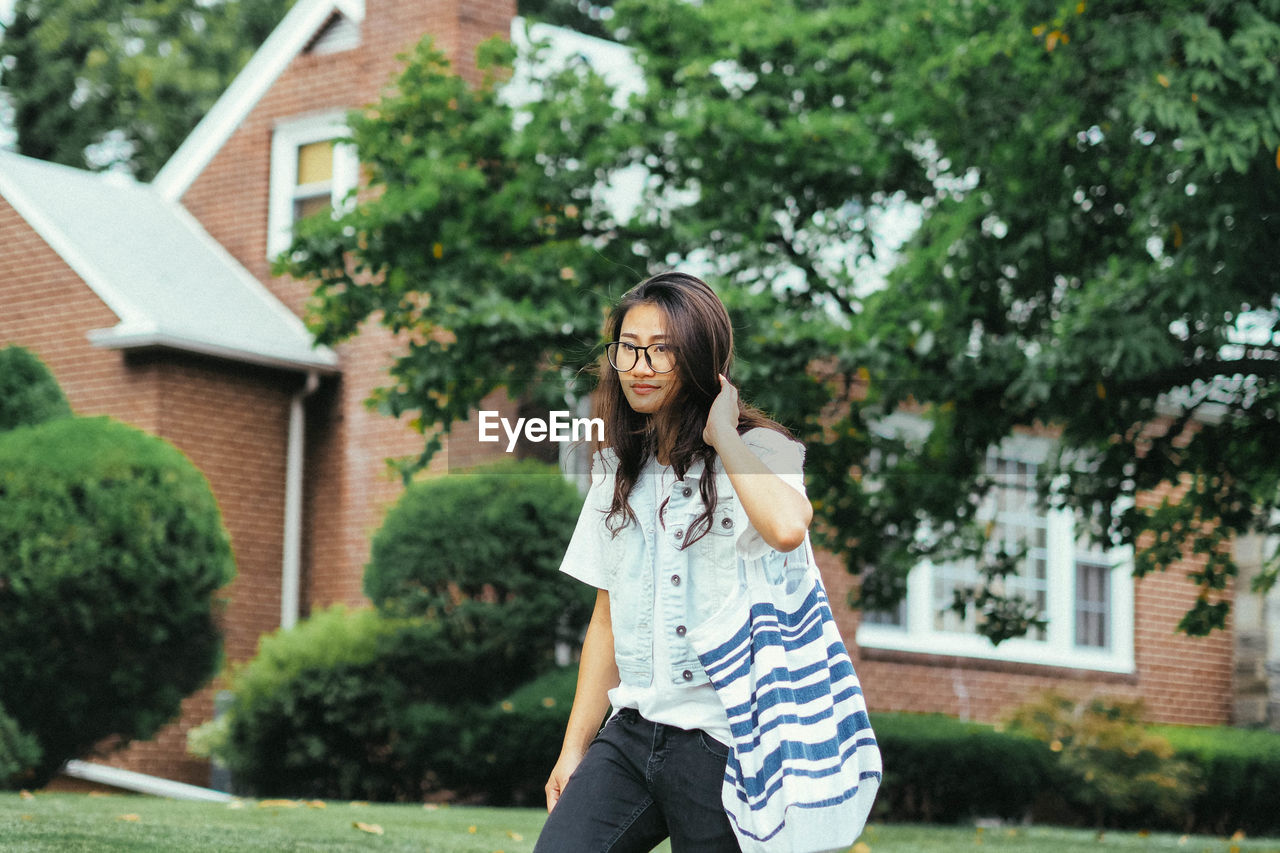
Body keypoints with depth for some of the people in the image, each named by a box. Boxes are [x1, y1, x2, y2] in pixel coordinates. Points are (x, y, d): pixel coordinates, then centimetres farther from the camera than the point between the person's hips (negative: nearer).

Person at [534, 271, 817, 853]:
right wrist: (574, 750, 15)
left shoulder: (757, 451, -4)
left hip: (726, 740, -5)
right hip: (632, 734, 5)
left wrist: (721, 434, -16)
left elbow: (787, 528, -30)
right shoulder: (618, 471, 15)